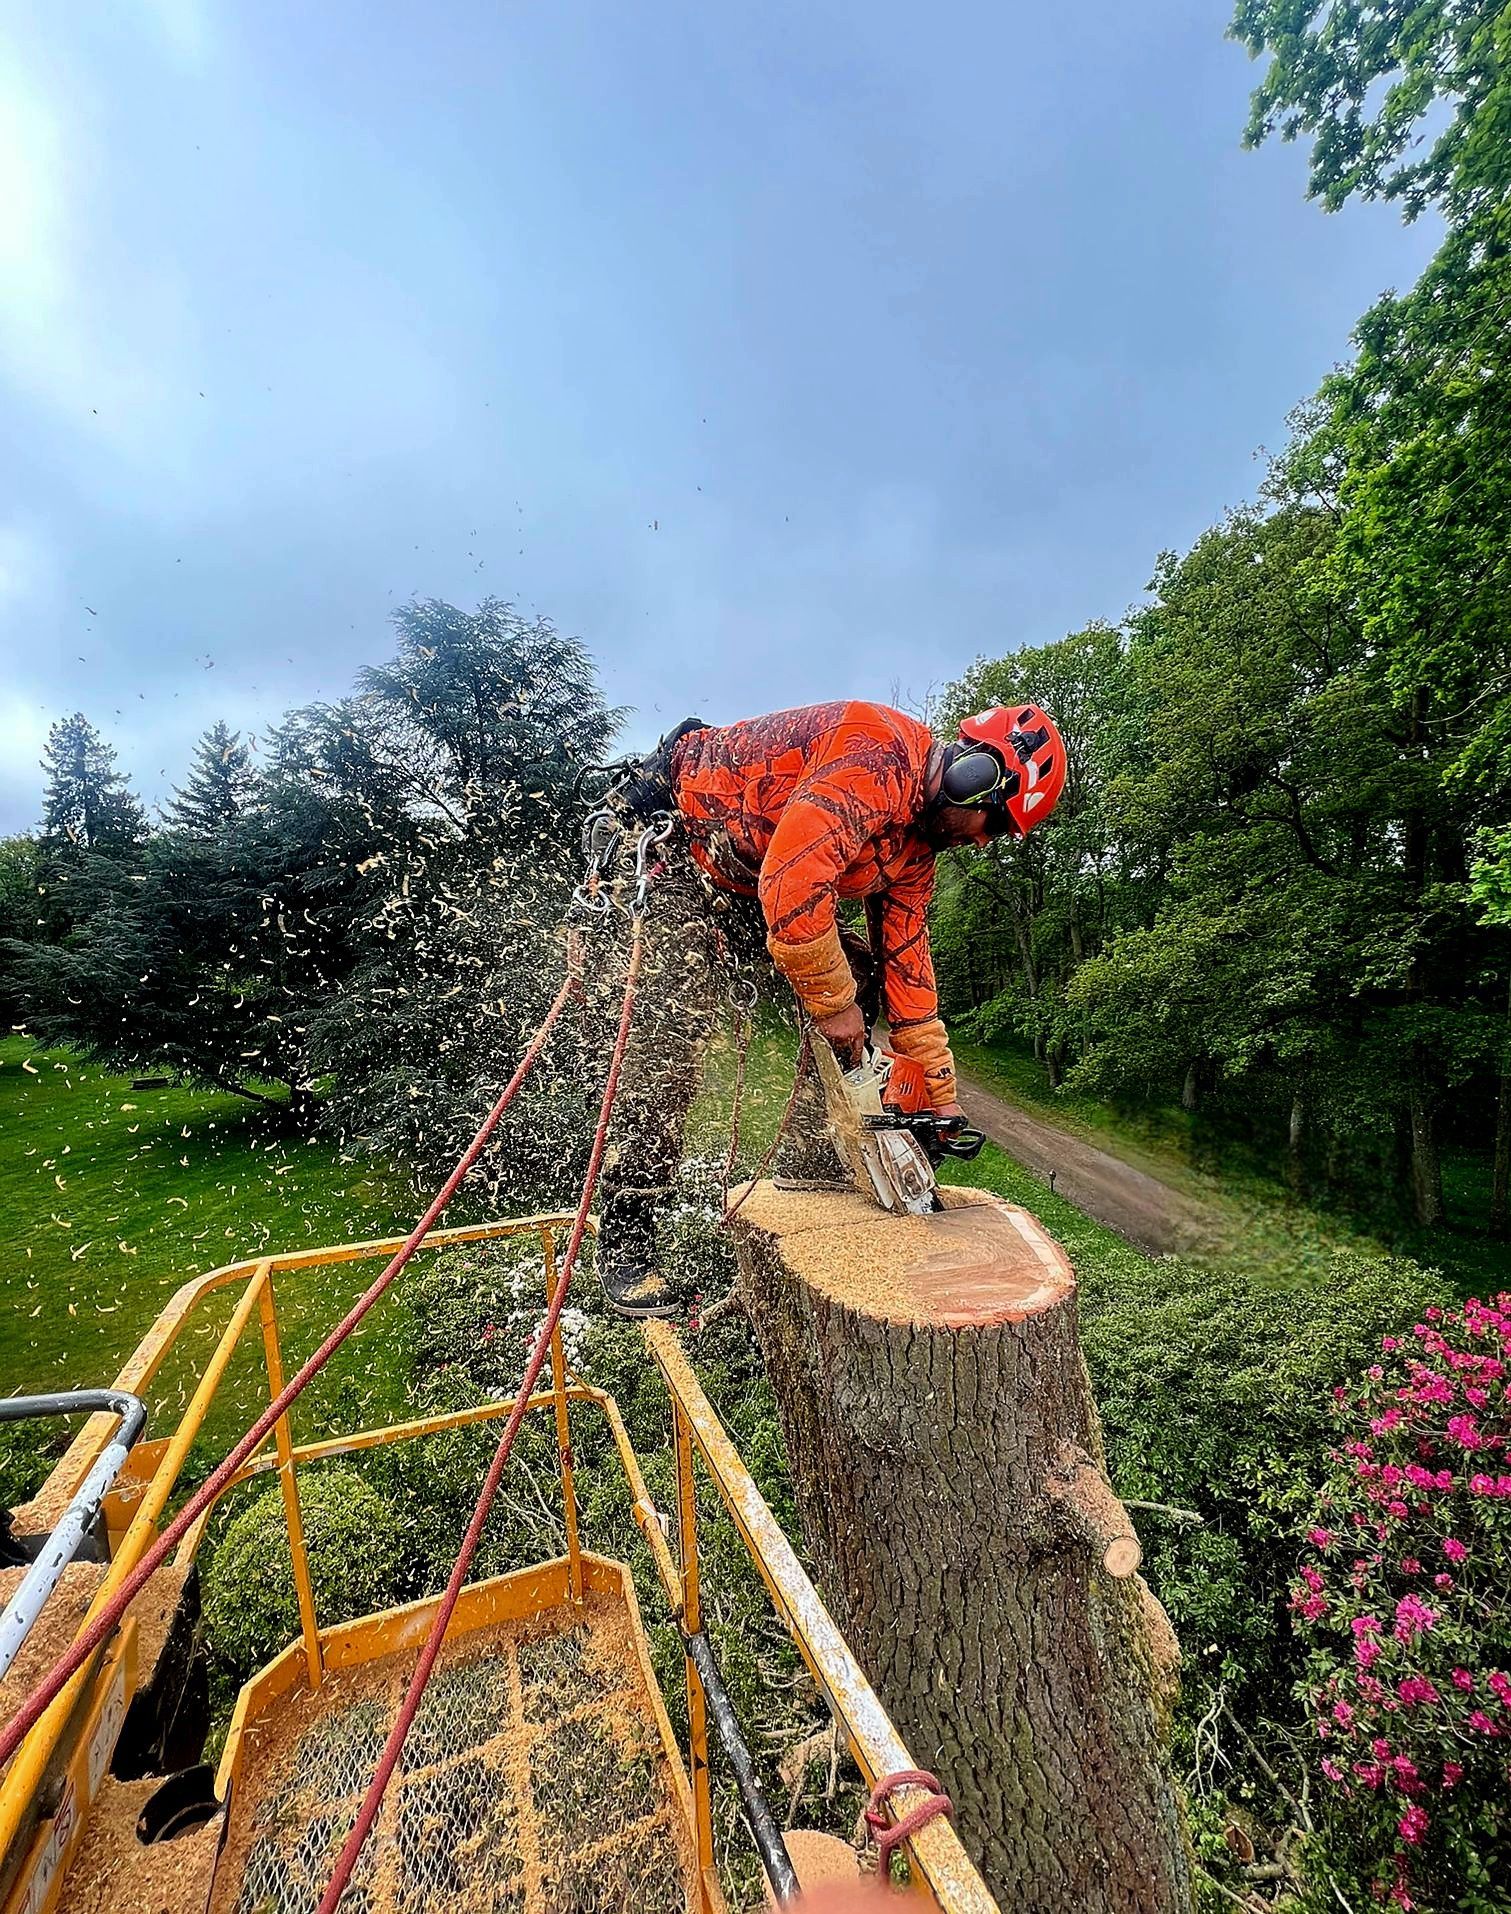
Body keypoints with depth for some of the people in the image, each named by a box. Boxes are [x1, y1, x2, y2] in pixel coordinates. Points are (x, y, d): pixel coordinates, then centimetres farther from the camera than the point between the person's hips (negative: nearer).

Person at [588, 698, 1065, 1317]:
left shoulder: (916, 838, 3)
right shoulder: (882, 755, -27)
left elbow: (905, 957, 3)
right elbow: (792, 882, -39)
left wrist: (940, 1094, 3)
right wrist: (832, 1002, -25)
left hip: (754, 885, 9)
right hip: (678, 843, -9)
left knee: (858, 975, 2)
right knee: (672, 1037, -18)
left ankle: (811, 1175, 10)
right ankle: (624, 1243, -4)